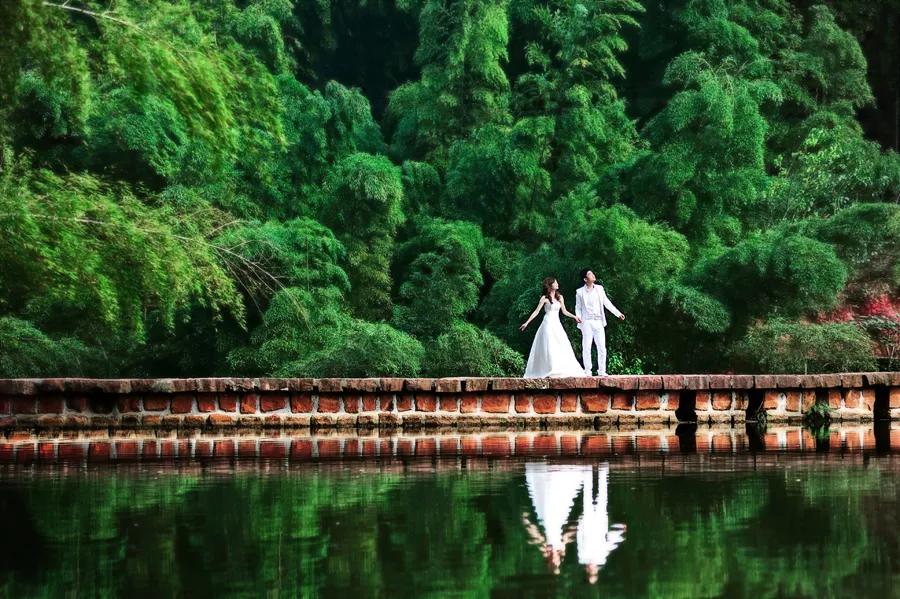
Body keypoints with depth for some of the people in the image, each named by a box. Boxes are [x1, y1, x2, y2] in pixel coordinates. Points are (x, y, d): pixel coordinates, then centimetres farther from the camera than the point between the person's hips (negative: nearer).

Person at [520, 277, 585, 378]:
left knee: (562, 347, -1)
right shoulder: (545, 298, -3)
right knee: (550, 348, -11)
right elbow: (536, 311, -3)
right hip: (548, 324, -5)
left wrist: (574, 317, 8)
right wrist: (527, 322, -8)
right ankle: (552, 371, -14)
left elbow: (564, 311, 18)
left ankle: (565, 370, 0)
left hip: (557, 324, 5)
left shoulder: (560, 297, 11)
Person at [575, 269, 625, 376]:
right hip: (587, 322, -2)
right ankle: (587, 371, 4)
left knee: (602, 347, -1)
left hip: (599, 322, 2)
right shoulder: (580, 292, 1)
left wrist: (618, 313, 10)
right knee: (586, 347, -2)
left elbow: (607, 303, 12)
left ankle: (601, 370, 6)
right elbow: (578, 307, 6)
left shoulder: (599, 288, 7)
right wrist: (578, 316, -13)